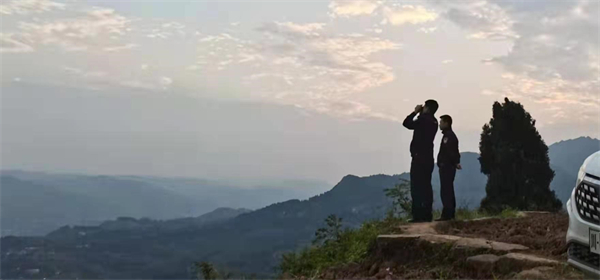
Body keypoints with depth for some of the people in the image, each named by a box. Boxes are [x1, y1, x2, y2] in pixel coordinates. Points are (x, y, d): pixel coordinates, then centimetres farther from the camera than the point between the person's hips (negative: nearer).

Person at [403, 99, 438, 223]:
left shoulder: (424, 120, -13)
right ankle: (427, 215, 9)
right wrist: (419, 113, 15)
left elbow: (406, 123, -5)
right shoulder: (433, 121, 12)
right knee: (426, 186, 9)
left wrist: (415, 112, 4)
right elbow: (415, 125, 26)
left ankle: (418, 215, -10)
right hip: (428, 158, 8)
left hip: (419, 158, -8)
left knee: (417, 187, -7)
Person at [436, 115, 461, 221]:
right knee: (448, 191, 12)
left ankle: (447, 214, -14)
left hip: (447, 167, -11)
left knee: (445, 192, -12)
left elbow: (452, 152, -22)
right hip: (447, 167, 11)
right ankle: (450, 214, 15)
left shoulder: (449, 136, -12)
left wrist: (456, 162, -29)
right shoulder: (448, 135, 20)